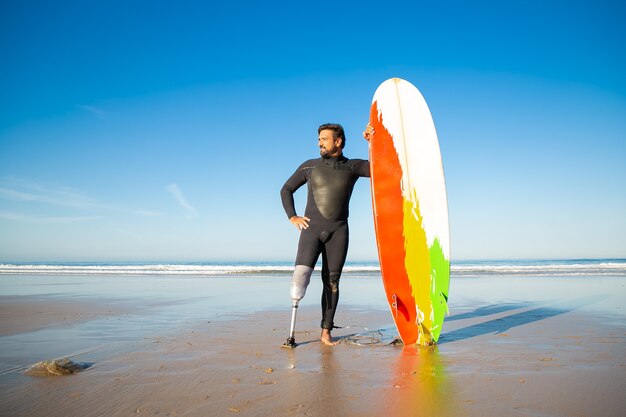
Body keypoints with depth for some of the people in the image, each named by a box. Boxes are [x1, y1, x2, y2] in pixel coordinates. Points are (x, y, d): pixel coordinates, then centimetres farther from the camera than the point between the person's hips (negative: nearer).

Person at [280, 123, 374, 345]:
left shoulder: (352, 167, 7)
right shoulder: (309, 166, 9)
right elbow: (286, 189, 17)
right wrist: (292, 217, 6)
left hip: (338, 232, 0)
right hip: (311, 228, 0)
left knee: (331, 281, 1)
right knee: (302, 272, -20)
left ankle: (326, 331, 10)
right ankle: (295, 304, 6)